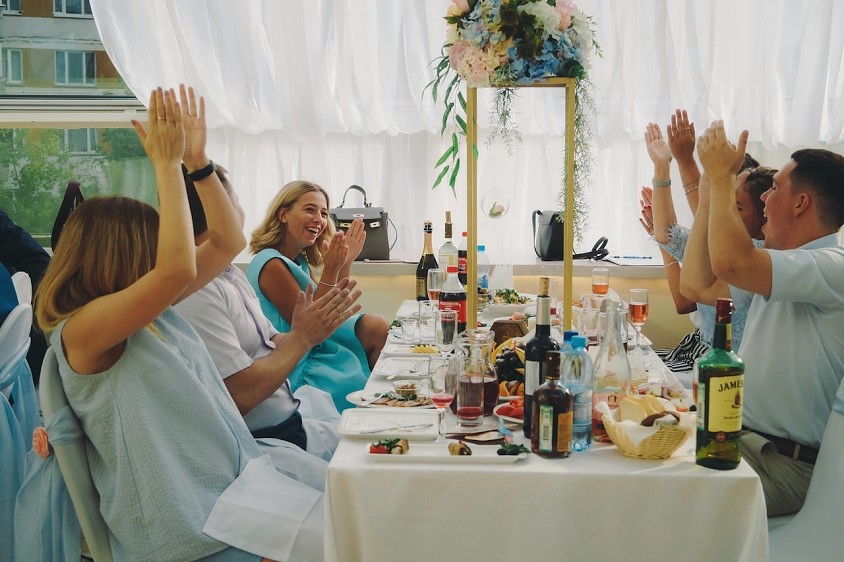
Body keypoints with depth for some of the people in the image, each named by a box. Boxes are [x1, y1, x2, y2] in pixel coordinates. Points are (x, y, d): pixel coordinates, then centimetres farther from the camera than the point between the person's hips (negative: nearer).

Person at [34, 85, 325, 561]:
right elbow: (178, 269, -31)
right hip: (192, 518, -9)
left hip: (243, 469, 9)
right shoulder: (81, 330, -16)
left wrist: (197, 160, 0)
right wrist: (166, 164, -22)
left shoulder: (157, 309, 9)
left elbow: (228, 242, 11)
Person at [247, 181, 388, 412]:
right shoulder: (272, 265, -20)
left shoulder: (299, 261, 9)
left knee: (375, 325, -4)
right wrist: (329, 272, -25)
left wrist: (345, 264, -1)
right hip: (296, 373, -9)